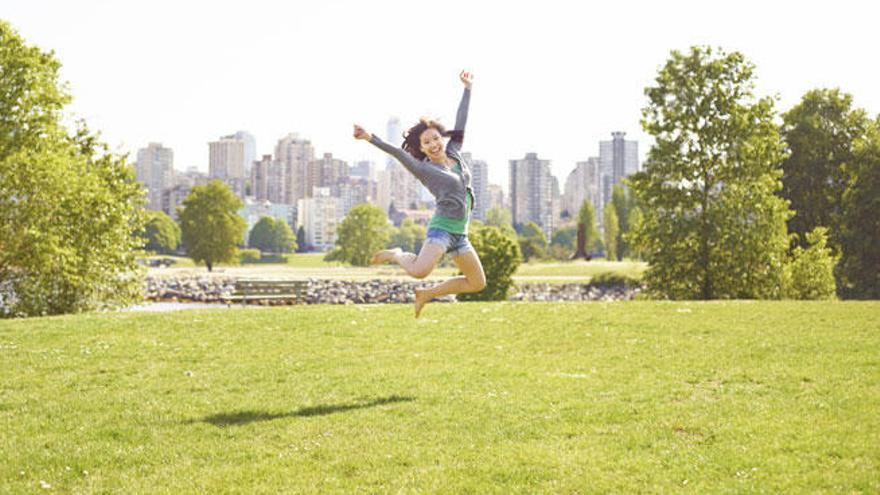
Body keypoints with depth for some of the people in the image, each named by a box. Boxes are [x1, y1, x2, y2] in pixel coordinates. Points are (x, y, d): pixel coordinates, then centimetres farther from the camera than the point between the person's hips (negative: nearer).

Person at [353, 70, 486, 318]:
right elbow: (397, 152, -17)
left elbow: (460, 124, 15)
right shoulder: (424, 169, -6)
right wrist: (370, 138, -29)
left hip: (459, 234, 7)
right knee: (419, 270, -32)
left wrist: (467, 89, 20)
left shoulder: (455, 154, 10)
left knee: (477, 283, 13)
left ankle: (426, 294, 22)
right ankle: (397, 255, 2)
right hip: (441, 229, -7)